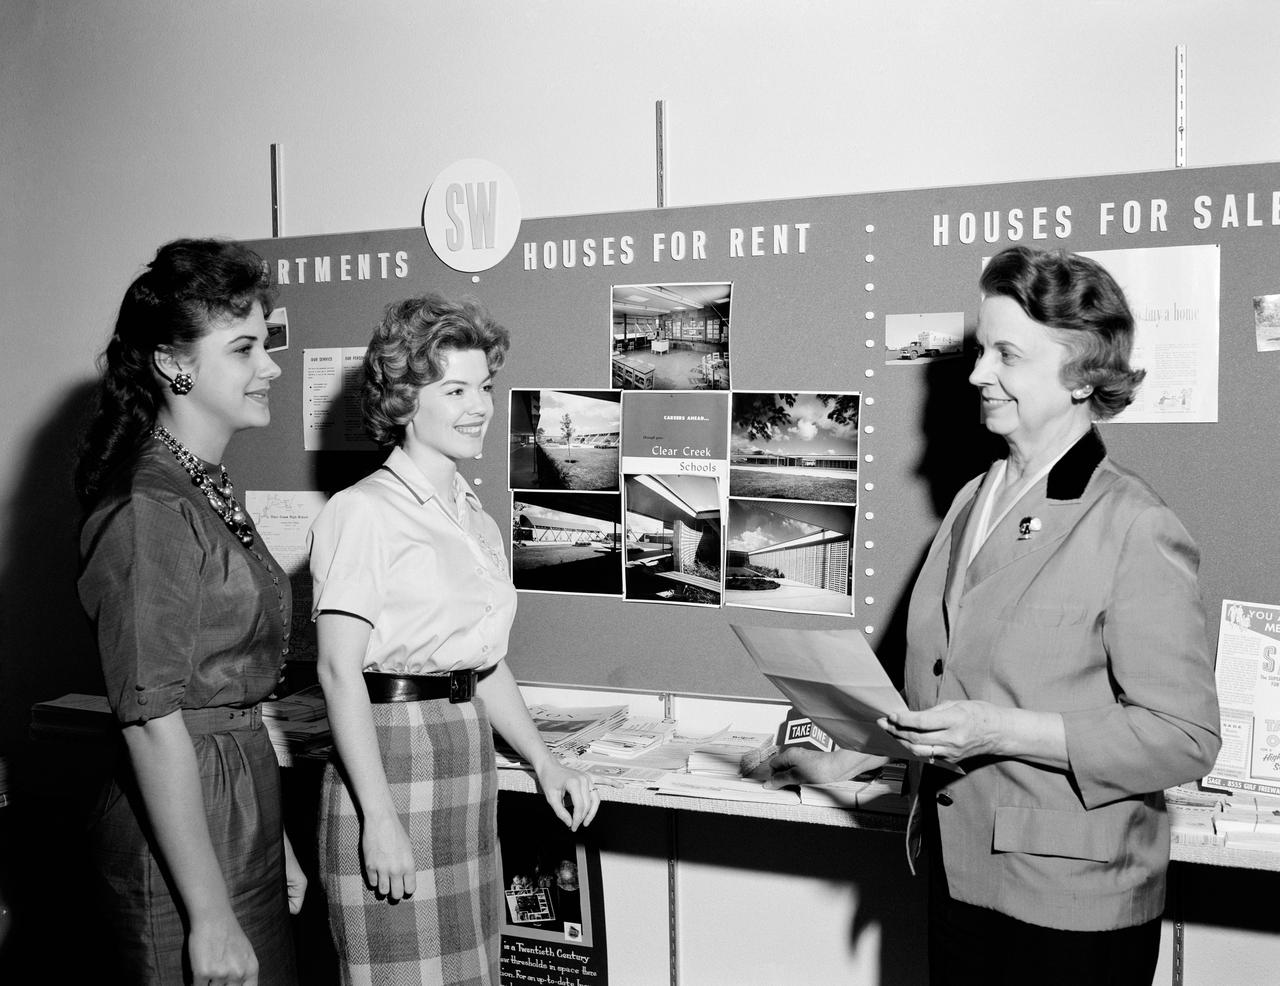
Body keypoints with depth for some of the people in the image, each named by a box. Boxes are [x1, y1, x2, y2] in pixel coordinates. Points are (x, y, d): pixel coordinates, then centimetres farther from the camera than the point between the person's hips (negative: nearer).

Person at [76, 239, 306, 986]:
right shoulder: (150, 512, -19)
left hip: (245, 810, 9)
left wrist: (277, 842, 16)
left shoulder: (212, 491, 10)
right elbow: (153, 724, -21)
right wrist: (210, 918, -19)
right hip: (180, 831, -9)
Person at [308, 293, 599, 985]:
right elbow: (339, 671, -15)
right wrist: (379, 818, -18)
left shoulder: (478, 523, 13)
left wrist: (542, 760, 9)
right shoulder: (363, 513, -11)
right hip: (392, 758, -7)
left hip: (469, 768, 7)